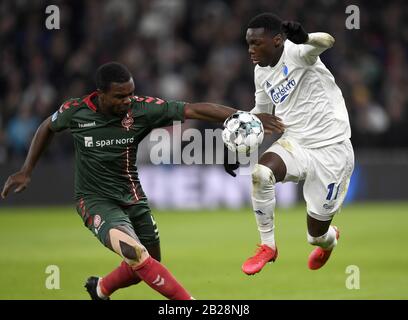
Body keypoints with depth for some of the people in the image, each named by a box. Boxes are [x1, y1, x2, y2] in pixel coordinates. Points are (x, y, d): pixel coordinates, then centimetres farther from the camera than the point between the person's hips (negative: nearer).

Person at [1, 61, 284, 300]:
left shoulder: (143, 109, -15)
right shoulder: (76, 111, -15)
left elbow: (194, 109, -21)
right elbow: (48, 128, 8)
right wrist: (26, 171, 10)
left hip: (132, 197, 4)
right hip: (96, 201, -4)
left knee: (148, 265, 13)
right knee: (134, 252, -28)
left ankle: (101, 288, 41)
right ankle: (188, 302, -23)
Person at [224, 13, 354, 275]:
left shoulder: (296, 53, -17)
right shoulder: (262, 71, 5)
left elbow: (327, 42, -39)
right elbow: (261, 113, 20)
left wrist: (304, 38, -61)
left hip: (330, 151, -5)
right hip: (295, 145, 5)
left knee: (317, 235, 5)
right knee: (260, 173, -29)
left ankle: (329, 239, 46)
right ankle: (268, 246, -10)